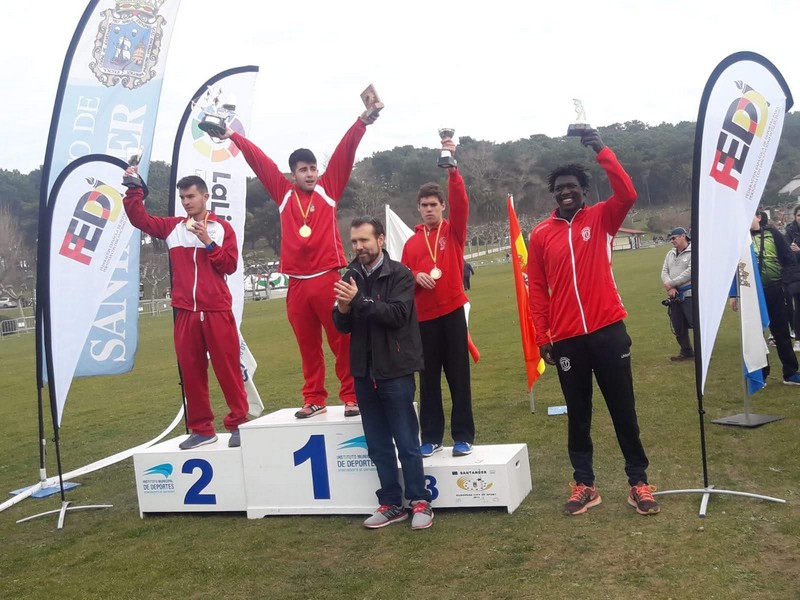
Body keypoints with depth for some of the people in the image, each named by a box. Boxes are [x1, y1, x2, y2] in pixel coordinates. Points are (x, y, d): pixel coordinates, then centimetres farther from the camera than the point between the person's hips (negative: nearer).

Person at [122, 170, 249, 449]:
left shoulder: (222, 228, 3)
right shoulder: (172, 227, 11)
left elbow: (230, 265, -3)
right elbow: (139, 218, 7)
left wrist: (208, 242, -13)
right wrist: (134, 189, -2)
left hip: (217, 311, -3)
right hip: (185, 312, 3)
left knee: (228, 368, 0)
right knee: (191, 372, 7)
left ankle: (238, 424, 10)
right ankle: (202, 428, 16)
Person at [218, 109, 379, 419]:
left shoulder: (328, 189, 8)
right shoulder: (284, 193, 12)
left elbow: (344, 153, 1)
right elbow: (259, 161, 15)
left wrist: (361, 122, -7)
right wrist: (233, 136, 20)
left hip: (328, 279, -2)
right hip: (297, 284, 2)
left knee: (342, 341, 1)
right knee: (308, 345, 10)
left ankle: (352, 397, 7)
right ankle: (314, 399, 19)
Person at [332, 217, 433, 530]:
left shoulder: (400, 274, -5)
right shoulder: (350, 277, 8)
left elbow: (397, 314, -19)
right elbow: (342, 326, 7)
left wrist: (359, 300, -22)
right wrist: (343, 309, -14)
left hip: (395, 370, -5)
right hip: (364, 371, 5)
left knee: (407, 443, 1)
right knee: (378, 446, 11)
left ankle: (420, 502, 12)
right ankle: (391, 504, 21)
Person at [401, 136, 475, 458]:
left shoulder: (453, 230, 3)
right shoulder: (411, 242, 10)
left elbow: (461, 202, -14)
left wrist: (452, 168, -25)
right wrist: (416, 277, -12)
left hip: (452, 311, -2)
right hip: (424, 316, 3)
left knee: (459, 375, 2)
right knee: (428, 378, 7)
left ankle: (463, 437, 9)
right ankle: (431, 437, 15)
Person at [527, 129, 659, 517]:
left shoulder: (601, 218, 3)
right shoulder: (541, 234, 5)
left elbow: (628, 195, -17)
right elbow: (537, 289, 6)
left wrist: (601, 151, -18)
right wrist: (542, 336, 2)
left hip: (608, 330, -1)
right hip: (566, 339, 1)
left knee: (623, 408, 6)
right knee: (578, 414, 9)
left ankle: (638, 482, 17)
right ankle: (584, 485, 19)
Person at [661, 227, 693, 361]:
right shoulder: (670, 254, 16)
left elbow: (690, 272, -17)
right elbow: (664, 272, 8)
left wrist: (671, 283, -15)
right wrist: (670, 288, -11)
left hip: (690, 295, -8)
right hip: (674, 295, 8)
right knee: (678, 326, 12)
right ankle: (686, 352, 24)